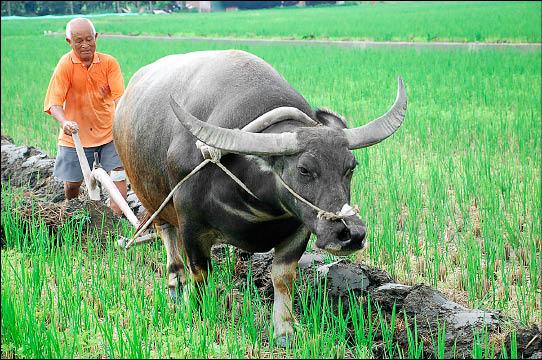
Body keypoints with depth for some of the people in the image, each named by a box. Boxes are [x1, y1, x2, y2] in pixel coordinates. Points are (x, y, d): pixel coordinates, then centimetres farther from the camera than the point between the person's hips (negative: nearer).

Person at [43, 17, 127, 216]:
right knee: (72, 184, 8)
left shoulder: (109, 63, -7)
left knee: (118, 174, -12)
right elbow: (54, 103, -16)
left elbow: (119, 96, -13)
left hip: (108, 132, 1)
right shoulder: (66, 65, -12)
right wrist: (64, 122, -37)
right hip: (76, 134, -1)